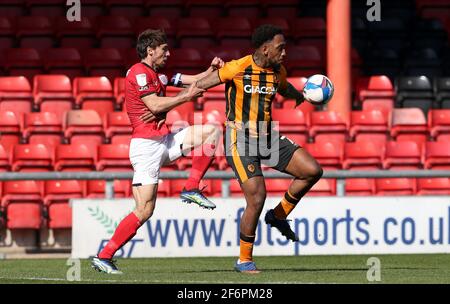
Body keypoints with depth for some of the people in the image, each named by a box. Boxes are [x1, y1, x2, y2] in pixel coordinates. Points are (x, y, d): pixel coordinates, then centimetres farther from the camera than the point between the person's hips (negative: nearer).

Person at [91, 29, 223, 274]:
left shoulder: (157, 74, 18)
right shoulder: (139, 72, -9)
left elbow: (195, 81, 20)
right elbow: (155, 105, -18)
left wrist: (212, 69, 3)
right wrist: (188, 95, -12)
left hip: (163, 141, 9)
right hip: (147, 144, -9)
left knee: (211, 132, 7)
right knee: (144, 211, -12)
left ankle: (191, 189, 4)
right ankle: (103, 257, -6)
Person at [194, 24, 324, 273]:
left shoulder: (278, 71, 5)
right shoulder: (237, 69, -15)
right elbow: (199, 86, -9)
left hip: (268, 138, 7)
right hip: (240, 141, -7)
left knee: (313, 171, -5)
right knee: (257, 199, -16)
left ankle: (278, 216, 14)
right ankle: (244, 260, 1)